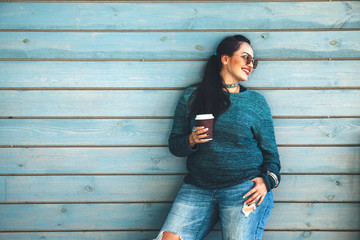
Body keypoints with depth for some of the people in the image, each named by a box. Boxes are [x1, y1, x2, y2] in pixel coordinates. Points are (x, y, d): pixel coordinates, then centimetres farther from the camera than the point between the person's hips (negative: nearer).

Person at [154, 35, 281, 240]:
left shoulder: (256, 101, 10)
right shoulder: (192, 96, 10)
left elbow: (271, 152, 10)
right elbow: (174, 144, 11)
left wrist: (267, 181, -8)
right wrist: (191, 141, -10)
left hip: (244, 188, 0)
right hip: (198, 189, 1)